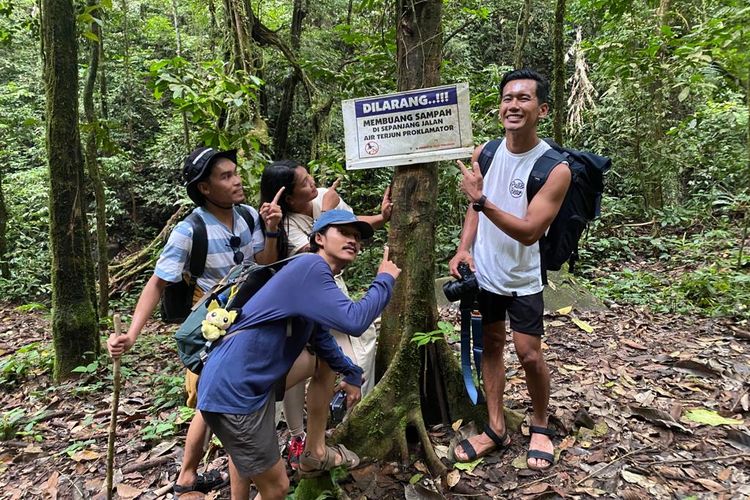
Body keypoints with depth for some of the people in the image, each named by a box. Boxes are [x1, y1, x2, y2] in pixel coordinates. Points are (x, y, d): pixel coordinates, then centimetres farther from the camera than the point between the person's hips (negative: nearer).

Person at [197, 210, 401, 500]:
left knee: (325, 362, 23)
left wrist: (351, 374, 31)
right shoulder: (311, 266, -17)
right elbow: (354, 321, -26)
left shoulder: (315, 273, 14)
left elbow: (320, 336, 28)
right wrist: (385, 280, -10)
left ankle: (315, 454, 31)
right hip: (233, 391, -10)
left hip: (252, 378, 10)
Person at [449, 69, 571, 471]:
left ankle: (540, 426, 28)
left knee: (529, 353, 0)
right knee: (491, 345, 11)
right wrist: (464, 248, -5)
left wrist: (481, 199, -35)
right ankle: (496, 430, 25)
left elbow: (529, 232, -26)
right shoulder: (484, 152, -4)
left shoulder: (555, 168, -19)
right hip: (483, 271, 5)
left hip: (523, 278, -4)